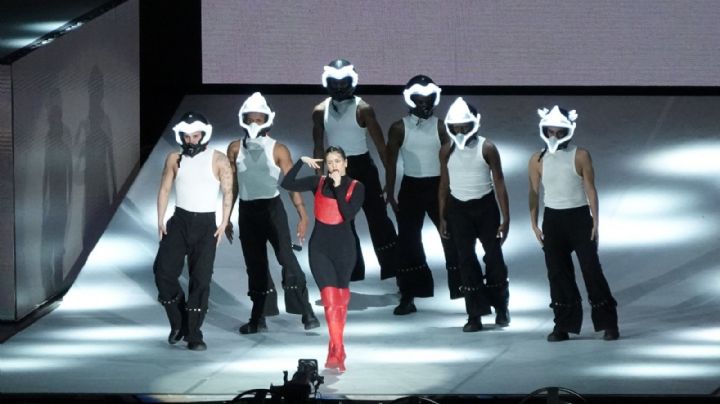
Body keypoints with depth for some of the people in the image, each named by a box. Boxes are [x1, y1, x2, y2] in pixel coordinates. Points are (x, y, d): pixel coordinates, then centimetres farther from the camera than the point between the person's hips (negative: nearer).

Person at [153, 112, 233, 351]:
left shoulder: (218, 160, -2)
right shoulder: (175, 159, 6)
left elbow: (228, 192, 0)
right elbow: (165, 189, 9)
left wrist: (224, 224, -7)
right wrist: (160, 221, 1)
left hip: (206, 225, -2)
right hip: (179, 222, 2)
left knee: (201, 280, -5)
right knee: (163, 271, -10)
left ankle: (194, 335, 0)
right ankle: (178, 323, 10)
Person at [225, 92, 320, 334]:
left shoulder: (278, 150, -6)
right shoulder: (236, 149, 4)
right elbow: (232, 186, 11)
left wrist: (303, 216, -15)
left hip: (272, 208, -3)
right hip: (247, 210, 3)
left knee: (287, 258, -13)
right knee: (255, 264, 7)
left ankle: (307, 313, -13)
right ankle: (258, 317, 14)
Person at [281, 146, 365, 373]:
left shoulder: (356, 187, -2)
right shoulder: (319, 182, 3)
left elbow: (349, 214, -16)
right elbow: (287, 184, -3)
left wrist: (338, 187, -17)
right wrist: (301, 162, -9)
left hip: (343, 246, 0)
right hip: (320, 247, 0)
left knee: (341, 299, 11)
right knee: (330, 299, -10)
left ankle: (335, 351, 24)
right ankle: (338, 353, -16)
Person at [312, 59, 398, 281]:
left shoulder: (362, 108, -11)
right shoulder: (320, 111, -1)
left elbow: (380, 144, -9)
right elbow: (319, 148, 4)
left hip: (362, 167, -4)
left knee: (378, 219, -4)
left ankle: (393, 272, 0)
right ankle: (353, 275, 21)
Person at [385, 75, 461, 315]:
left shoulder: (440, 127, -1)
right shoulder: (399, 128, -2)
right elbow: (391, 162, 0)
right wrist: (390, 194, -3)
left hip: (438, 186, 0)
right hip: (411, 188, 0)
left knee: (451, 236, -1)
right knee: (408, 241, 2)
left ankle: (462, 287, 8)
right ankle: (408, 297, 8)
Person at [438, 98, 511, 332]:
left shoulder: (487, 149, -8)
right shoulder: (447, 151, 0)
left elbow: (499, 183, -7)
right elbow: (444, 185, 7)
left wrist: (505, 218, -10)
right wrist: (442, 218, 5)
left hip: (485, 206, -2)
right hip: (458, 208, 2)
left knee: (494, 256, 1)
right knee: (466, 260, 0)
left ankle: (501, 308, 19)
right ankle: (475, 315, 4)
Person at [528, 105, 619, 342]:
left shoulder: (580, 157, -3)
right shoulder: (538, 161, 3)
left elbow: (590, 189, -3)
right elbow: (534, 193, 8)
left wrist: (595, 221, -7)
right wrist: (534, 224, 3)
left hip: (579, 217, -3)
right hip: (552, 219, 3)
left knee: (591, 269, -5)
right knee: (557, 273, 3)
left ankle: (608, 323, 0)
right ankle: (563, 325, 9)